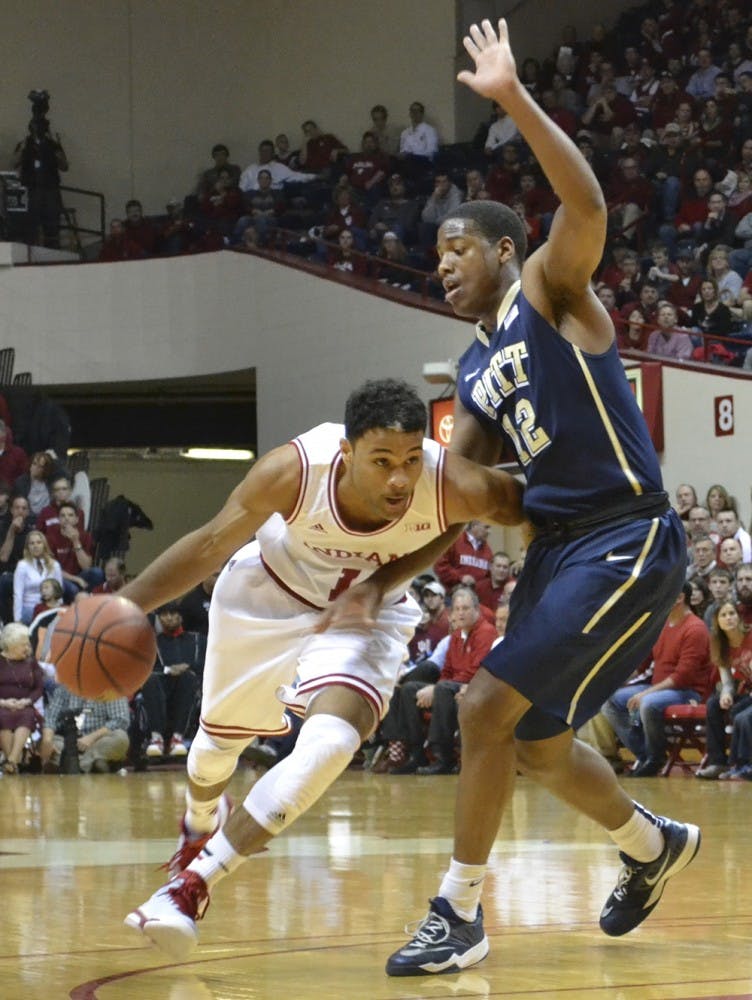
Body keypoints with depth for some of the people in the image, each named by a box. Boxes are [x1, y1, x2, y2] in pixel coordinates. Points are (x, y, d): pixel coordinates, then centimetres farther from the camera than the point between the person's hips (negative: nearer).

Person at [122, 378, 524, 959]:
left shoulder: (456, 487, -37)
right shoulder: (295, 471, -37)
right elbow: (211, 545, -23)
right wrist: (123, 606, -30)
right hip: (268, 593, 1)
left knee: (331, 744, -28)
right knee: (220, 737, 21)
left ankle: (193, 884, -15)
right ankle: (201, 823, 60)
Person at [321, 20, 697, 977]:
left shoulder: (549, 291, -4)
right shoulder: (474, 369, 17)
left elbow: (588, 206, -24)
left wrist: (513, 98, -28)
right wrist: (379, 581, 6)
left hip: (624, 544, -9)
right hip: (556, 548, 9)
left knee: (488, 707, -14)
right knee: (538, 743, 15)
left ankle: (459, 911, -4)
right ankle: (655, 845, 40)